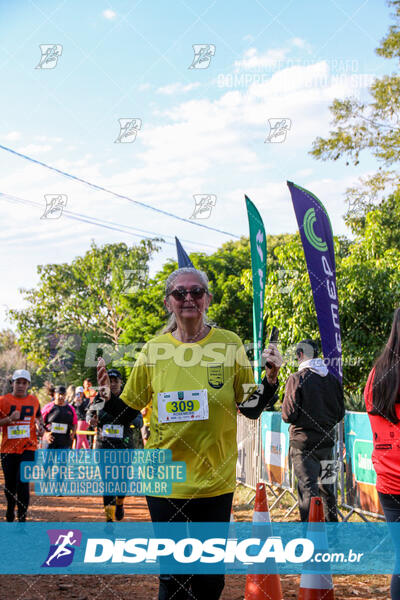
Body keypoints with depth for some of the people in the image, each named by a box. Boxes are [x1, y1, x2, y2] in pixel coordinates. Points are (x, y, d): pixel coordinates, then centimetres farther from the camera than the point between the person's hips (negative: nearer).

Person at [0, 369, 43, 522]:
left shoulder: (34, 400, 8)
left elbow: (38, 417, 25)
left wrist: (40, 426, 5)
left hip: (28, 448, 0)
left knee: (23, 482, -13)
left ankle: (22, 518, -5)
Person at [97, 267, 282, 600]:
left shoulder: (229, 344, -2)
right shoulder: (154, 349, -1)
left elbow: (251, 408, 5)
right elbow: (129, 409, 9)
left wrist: (270, 380, -12)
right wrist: (110, 392, -10)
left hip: (215, 481, 0)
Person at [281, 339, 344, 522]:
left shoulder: (296, 379, -11)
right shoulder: (333, 379, 5)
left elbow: (289, 415, -14)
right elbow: (340, 414, 10)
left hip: (303, 444, -5)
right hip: (326, 442, 5)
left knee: (308, 490, -3)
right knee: (327, 490, 16)